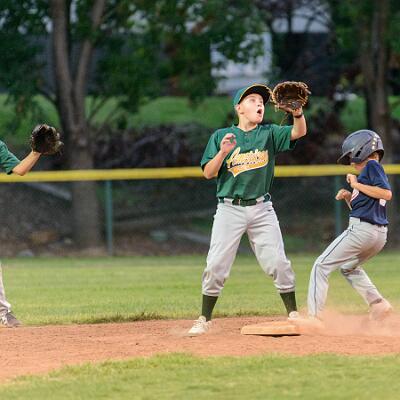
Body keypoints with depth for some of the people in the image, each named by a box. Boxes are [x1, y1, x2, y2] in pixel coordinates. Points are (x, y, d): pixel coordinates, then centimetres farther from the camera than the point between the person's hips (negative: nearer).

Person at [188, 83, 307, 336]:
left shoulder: (269, 134, 5)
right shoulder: (221, 136, 3)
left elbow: (299, 132, -10)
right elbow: (208, 173, -2)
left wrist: (298, 112, -30)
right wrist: (223, 152, -19)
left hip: (262, 209, 1)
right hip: (230, 209, -1)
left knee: (277, 263, -4)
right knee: (216, 266, -4)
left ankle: (293, 314, 9)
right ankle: (204, 320, 7)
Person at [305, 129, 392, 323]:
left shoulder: (372, 166, -4)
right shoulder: (371, 170, 22)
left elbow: (386, 194, -19)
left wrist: (357, 185, -12)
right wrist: (349, 197, 11)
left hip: (362, 229, -10)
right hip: (380, 234, 10)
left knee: (321, 266, -6)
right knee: (349, 267, 32)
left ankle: (315, 315, -15)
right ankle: (378, 304, 16)